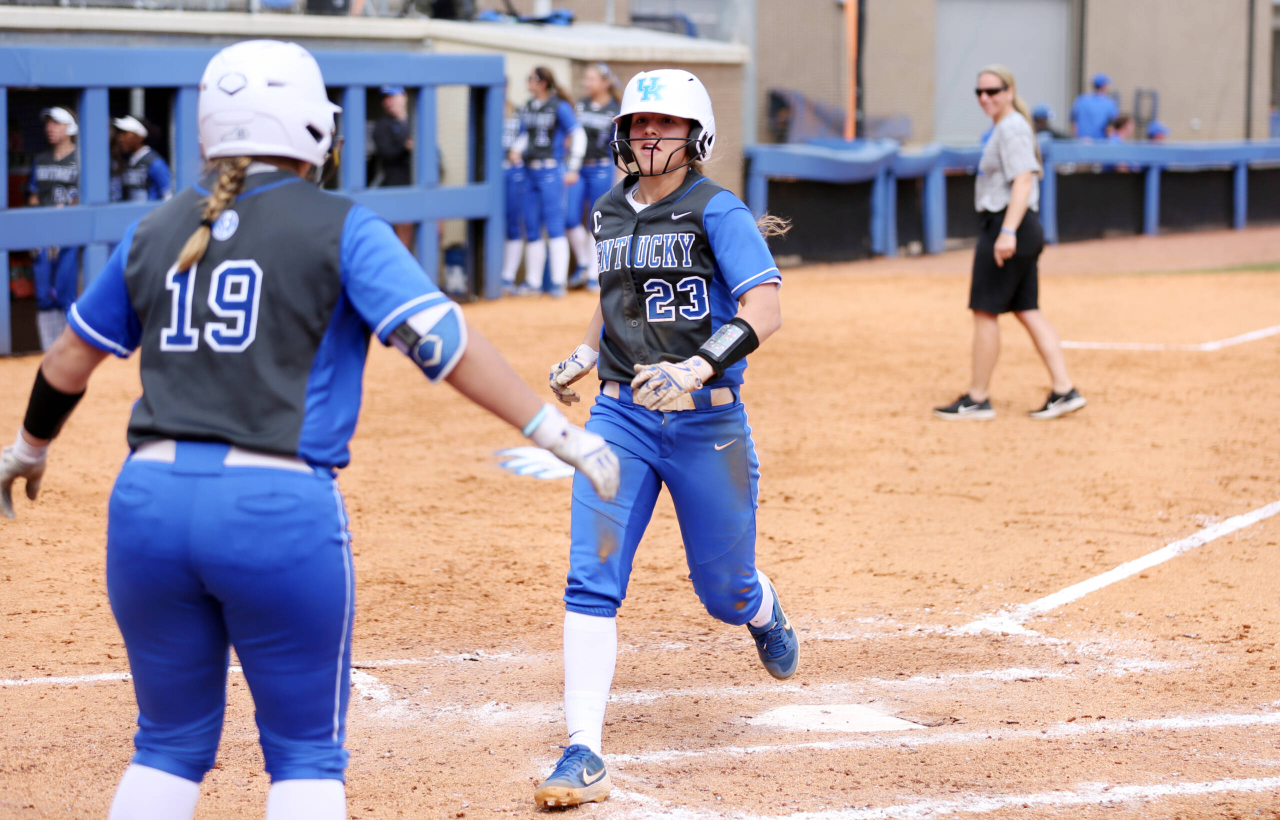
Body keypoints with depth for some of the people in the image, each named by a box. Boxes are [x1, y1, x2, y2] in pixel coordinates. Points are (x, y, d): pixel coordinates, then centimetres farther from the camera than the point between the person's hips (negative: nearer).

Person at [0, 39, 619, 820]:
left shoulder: (155, 232, 13)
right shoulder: (339, 228, -1)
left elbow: (69, 362, 23)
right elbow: (443, 341, -11)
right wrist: (561, 434, -11)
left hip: (149, 501, 4)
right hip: (281, 508, -4)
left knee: (170, 746, 17)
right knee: (307, 754, 9)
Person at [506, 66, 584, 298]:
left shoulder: (560, 107, -6)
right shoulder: (527, 108, 13)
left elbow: (578, 136, -6)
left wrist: (572, 169, -9)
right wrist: (516, 150, 1)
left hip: (551, 172, -7)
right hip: (530, 173, 7)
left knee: (554, 227, -8)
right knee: (532, 229, 9)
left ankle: (558, 282, -6)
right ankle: (533, 283, 15)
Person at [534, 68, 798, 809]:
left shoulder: (718, 212, -9)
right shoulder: (609, 215, 10)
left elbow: (765, 309, -21)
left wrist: (697, 368, -35)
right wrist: (586, 352, 10)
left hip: (708, 421, -4)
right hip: (621, 415, 4)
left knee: (724, 590, 9)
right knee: (592, 579, -12)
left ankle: (765, 615, 49)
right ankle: (585, 755, -12)